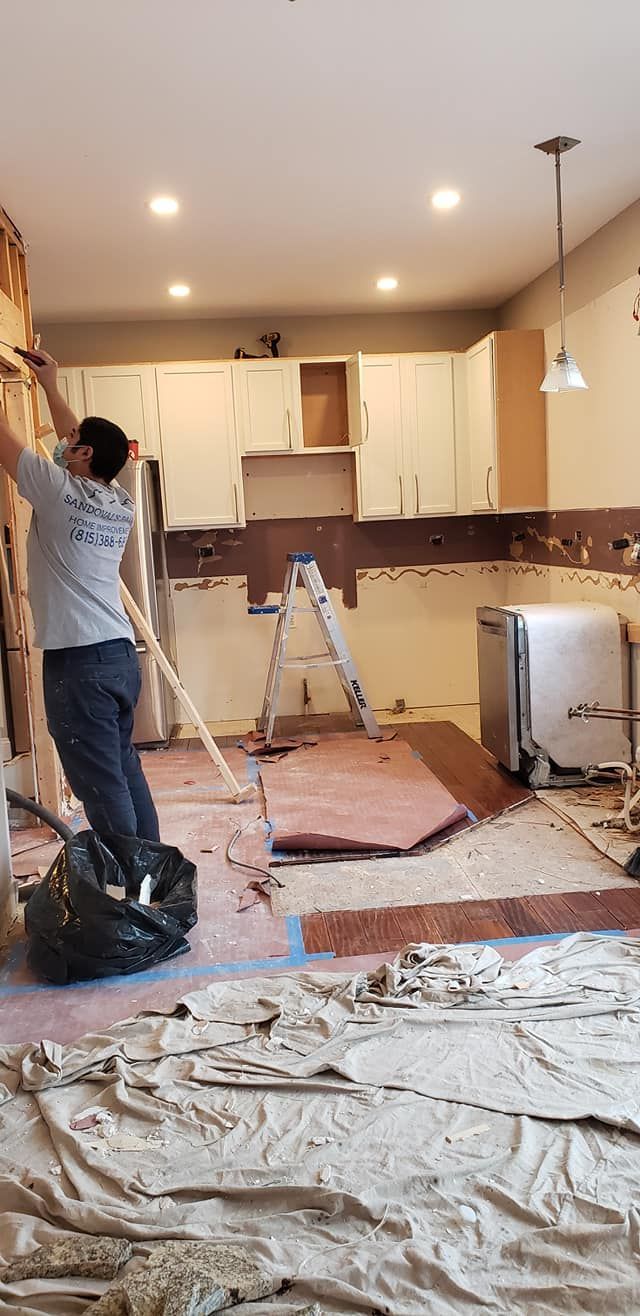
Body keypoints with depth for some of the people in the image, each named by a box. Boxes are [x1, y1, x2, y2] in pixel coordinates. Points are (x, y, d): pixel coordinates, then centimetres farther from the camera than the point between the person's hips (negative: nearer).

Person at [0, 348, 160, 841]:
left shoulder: (60, 491, -10)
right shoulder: (122, 505, 10)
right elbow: (80, 440, 26)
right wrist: (51, 386, 31)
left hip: (77, 661, -8)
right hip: (120, 653, 8)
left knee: (101, 783, -2)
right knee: (125, 769, 16)